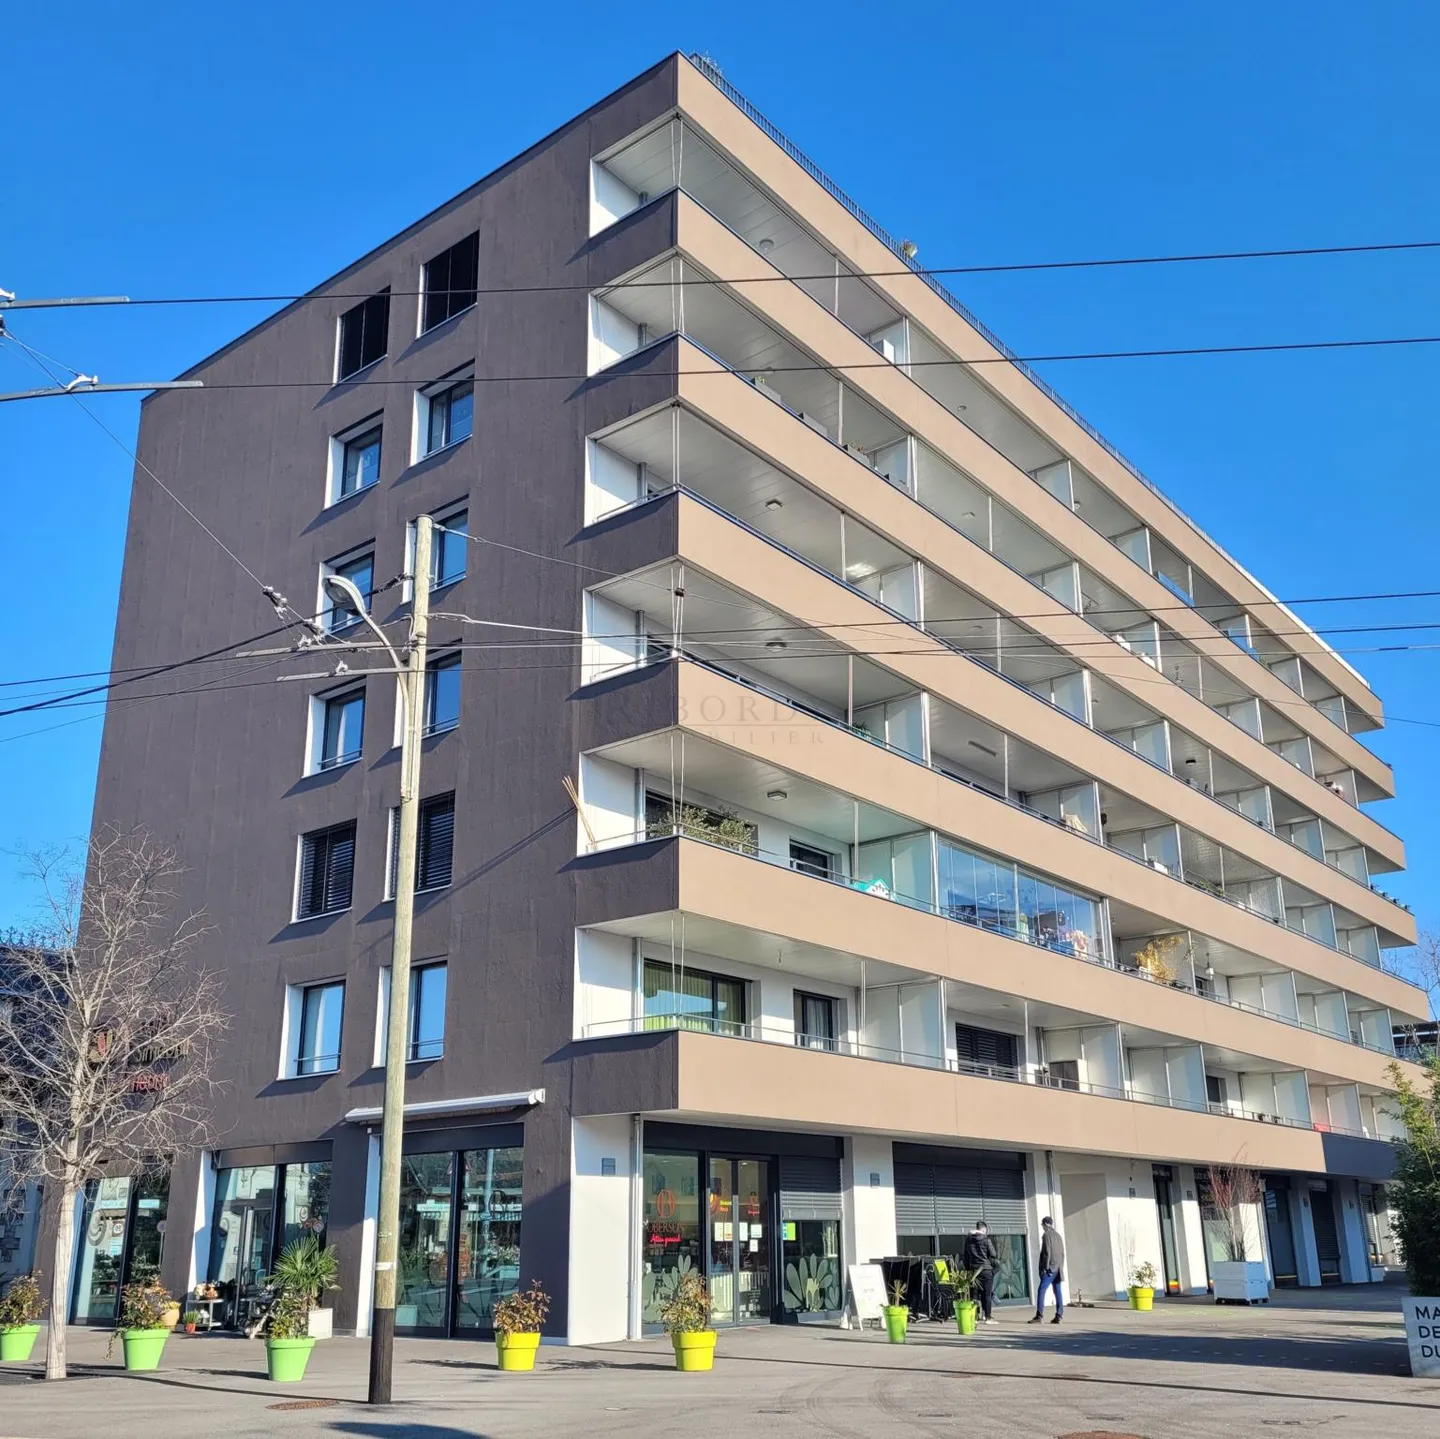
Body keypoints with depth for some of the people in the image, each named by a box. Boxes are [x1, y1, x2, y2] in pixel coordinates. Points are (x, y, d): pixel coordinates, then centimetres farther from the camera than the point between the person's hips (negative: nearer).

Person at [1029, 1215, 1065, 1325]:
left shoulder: (1046, 1235, -6)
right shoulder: (1058, 1235, 16)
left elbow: (1047, 1252, -14)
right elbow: (1062, 1253, 16)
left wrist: (1046, 1267, -13)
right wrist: (1061, 1268, 19)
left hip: (1050, 1268, -8)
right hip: (1058, 1269, 8)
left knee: (1041, 1291, -8)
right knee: (1058, 1291, 6)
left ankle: (1039, 1315, -13)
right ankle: (1058, 1316, 2)